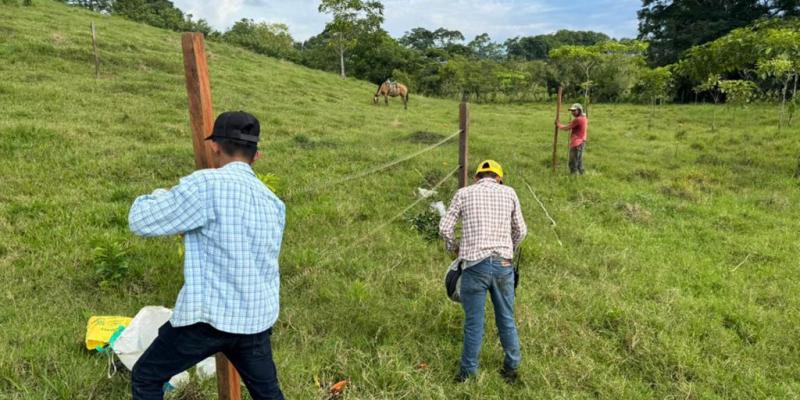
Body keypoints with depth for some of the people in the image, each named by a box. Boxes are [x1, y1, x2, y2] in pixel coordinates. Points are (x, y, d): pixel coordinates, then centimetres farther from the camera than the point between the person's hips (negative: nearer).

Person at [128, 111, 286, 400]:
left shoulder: (207, 184, -16)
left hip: (210, 316, -6)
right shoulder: (274, 203, 7)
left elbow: (140, 221, -10)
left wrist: (160, 195, 11)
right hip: (258, 319, 6)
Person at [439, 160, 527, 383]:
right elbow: (521, 231, 13)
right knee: (507, 320, 17)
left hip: (475, 265, -2)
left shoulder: (464, 193, 5)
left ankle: (468, 372, 21)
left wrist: (454, 248, 17)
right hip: (503, 264, 2)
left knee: (473, 322, 8)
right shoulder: (509, 192, 10)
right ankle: (512, 368, 31)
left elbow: (445, 228, -1)